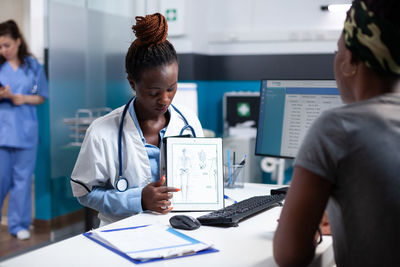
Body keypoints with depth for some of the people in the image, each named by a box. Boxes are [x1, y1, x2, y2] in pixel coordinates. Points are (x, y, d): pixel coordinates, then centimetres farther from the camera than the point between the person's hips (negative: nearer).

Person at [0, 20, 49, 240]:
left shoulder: (33, 66, 5)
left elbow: (42, 97, 8)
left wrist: (24, 98, -10)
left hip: (25, 130, 1)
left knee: (22, 177, 5)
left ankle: (19, 224, 16)